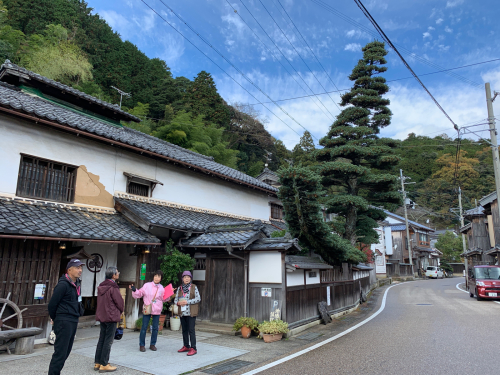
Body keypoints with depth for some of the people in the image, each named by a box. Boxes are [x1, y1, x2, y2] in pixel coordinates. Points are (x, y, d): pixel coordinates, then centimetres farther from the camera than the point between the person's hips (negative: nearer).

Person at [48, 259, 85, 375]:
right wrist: (54, 319, 1)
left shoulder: (77, 284, 12)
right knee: (60, 353, -5)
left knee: (66, 352, 14)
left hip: (73, 322, 9)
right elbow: (52, 304, -13)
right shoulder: (63, 284, -15)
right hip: (64, 322, -9)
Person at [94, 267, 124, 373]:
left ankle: (97, 363, 22)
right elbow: (120, 303, -15)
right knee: (108, 341, -1)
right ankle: (104, 365, 4)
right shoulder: (113, 287, -18)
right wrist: (120, 312, 7)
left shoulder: (101, 286, 9)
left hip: (102, 316, 9)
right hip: (111, 316, -8)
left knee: (101, 340, 16)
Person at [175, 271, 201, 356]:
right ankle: (186, 346, 28)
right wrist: (178, 302, -12)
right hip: (182, 312, 5)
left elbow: (198, 299, -10)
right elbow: (175, 299, 11)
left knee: (191, 330, -6)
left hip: (191, 313, -5)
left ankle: (193, 348, 0)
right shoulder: (180, 288, 9)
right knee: (184, 330, 15)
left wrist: (187, 302, -17)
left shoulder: (194, 287, -4)